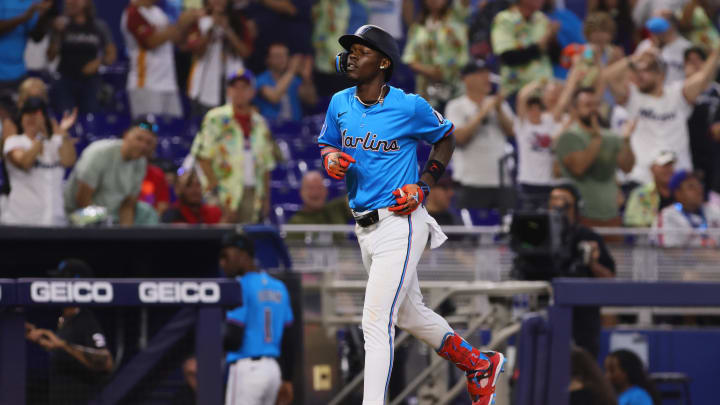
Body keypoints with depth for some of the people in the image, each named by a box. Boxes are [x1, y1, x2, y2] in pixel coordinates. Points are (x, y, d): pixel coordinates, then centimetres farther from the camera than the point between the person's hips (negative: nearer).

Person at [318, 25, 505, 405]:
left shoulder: (409, 107, -11)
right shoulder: (340, 104, 3)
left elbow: (445, 137, 5)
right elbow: (326, 144, 18)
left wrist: (424, 186, -6)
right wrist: (330, 157, -7)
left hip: (399, 225, -7)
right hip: (364, 227, 7)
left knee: (376, 323, -13)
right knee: (410, 314, 22)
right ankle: (480, 365, 41)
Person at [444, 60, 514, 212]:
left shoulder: (498, 104, 15)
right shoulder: (456, 107, 1)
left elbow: (512, 131, 4)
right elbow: (459, 137, -12)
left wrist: (499, 110, -9)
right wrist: (481, 114, -12)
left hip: (501, 180, 4)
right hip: (472, 181, -4)